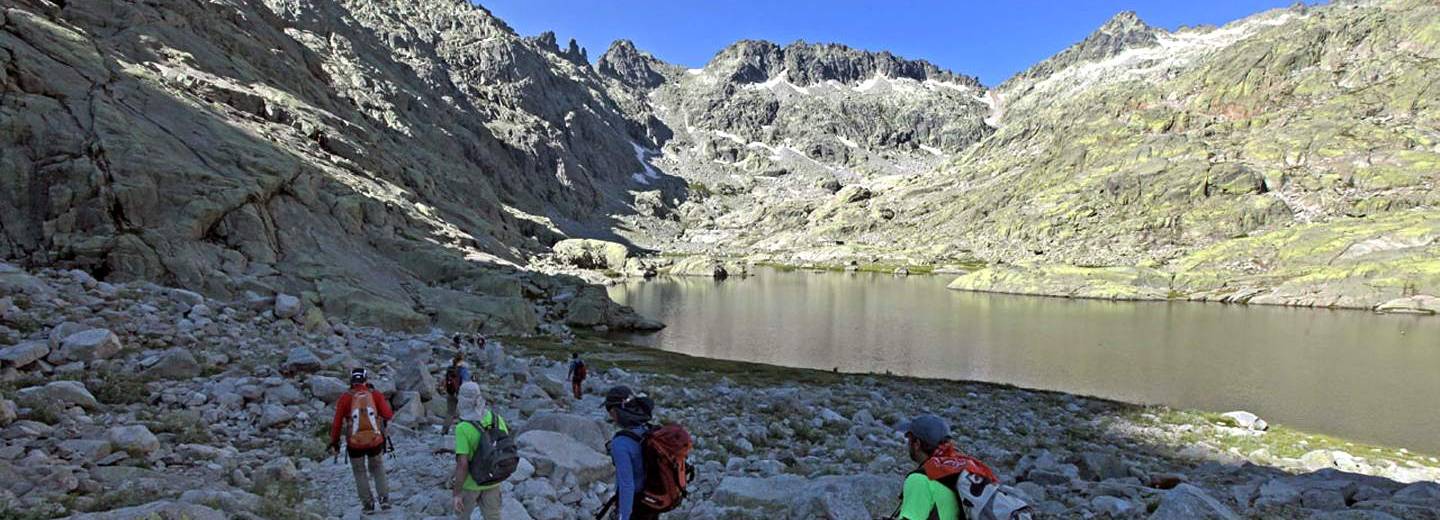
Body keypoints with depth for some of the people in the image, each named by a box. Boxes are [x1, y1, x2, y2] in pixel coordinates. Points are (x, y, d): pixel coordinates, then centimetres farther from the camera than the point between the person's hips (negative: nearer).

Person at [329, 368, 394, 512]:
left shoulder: (345, 398, -4)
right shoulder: (376, 395, -3)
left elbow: (337, 422, -4)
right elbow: (388, 415, -9)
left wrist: (334, 441, 4)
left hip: (354, 443, -1)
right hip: (375, 441, 1)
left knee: (360, 473, 17)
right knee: (378, 469, 20)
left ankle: (368, 503, 16)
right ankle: (384, 498, 11)